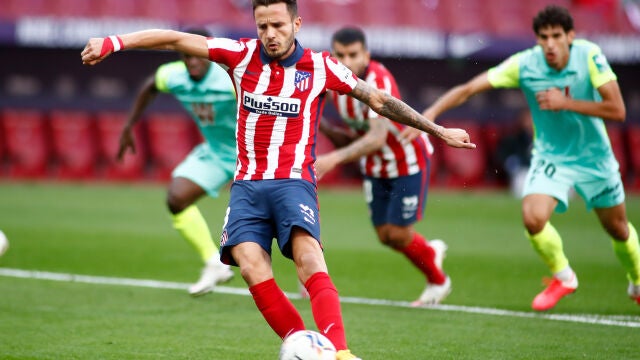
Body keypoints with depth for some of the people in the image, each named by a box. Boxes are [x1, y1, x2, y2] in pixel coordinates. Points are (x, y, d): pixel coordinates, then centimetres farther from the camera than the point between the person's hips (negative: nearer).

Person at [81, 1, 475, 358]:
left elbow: (380, 101, 11)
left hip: (293, 181, -2)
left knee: (308, 255, -28)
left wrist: (439, 131, 14)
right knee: (251, 264, -21)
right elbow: (175, 39, 2)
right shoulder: (242, 55, 3)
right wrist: (113, 42, -6)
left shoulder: (321, 67, 1)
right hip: (248, 184, 3)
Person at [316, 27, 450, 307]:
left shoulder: (378, 80, -32)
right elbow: (351, 142, -1)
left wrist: (334, 158, -54)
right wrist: (321, 126, -19)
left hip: (409, 160, -6)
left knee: (399, 234, -6)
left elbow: (377, 138, -44)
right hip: (375, 167, 6)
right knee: (385, 236, 6)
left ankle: (438, 281, 23)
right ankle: (431, 251, 38)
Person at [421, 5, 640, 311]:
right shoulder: (524, 64, -20)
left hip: (594, 156, 0)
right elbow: (468, 89, -21)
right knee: (533, 218, -23)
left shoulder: (589, 56, -22)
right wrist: (431, 112, -35)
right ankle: (563, 277, 6)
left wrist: (566, 102, -31)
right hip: (551, 156, 0)